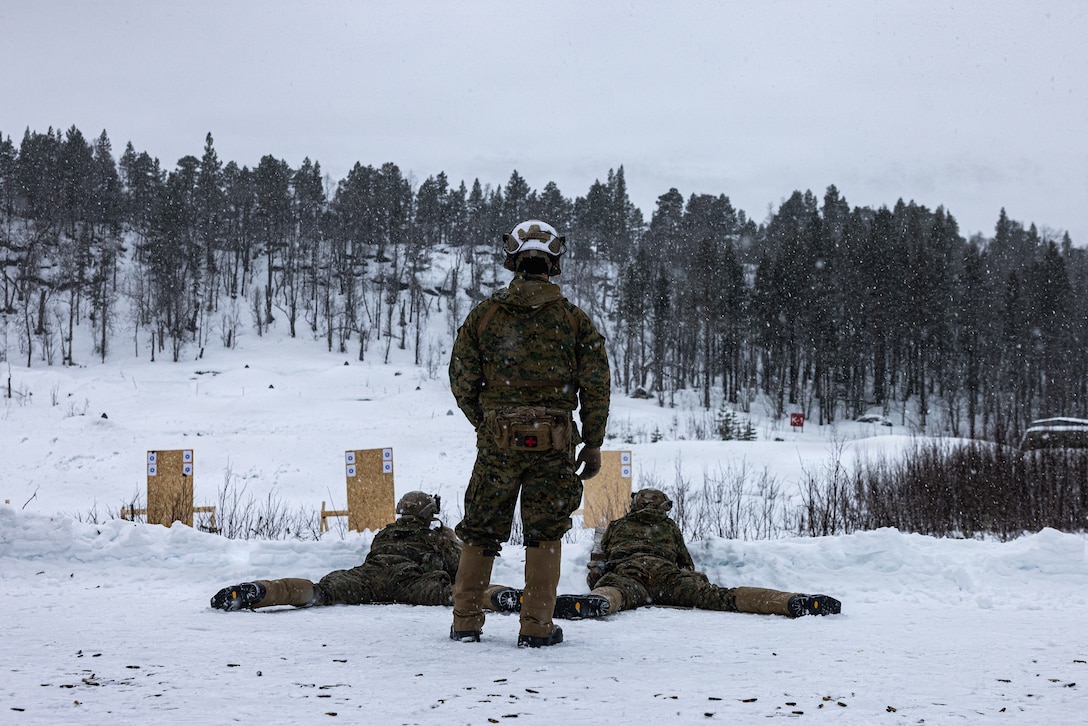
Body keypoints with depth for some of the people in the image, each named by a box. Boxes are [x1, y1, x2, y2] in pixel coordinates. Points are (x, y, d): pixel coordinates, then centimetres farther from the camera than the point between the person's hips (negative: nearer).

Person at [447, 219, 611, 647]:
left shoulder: (482, 315, 2)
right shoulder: (574, 319, 1)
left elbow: (462, 381, 4)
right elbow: (596, 386, 0)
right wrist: (593, 443, 9)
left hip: (497, 437, 1)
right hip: (554, 440, -1)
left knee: (480, 531, 11)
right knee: (544, 534, 7)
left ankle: (466, 622, 14)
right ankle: (536, 628, 6)